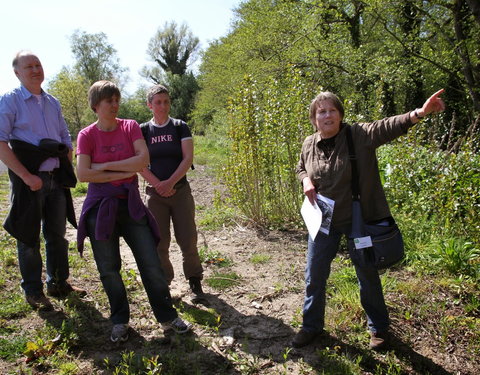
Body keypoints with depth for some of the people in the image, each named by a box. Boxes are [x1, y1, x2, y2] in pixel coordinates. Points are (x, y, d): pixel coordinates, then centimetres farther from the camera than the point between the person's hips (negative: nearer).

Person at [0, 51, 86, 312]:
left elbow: (66, 140, 18)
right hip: (29, 179, -5)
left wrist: (66, 170, 5)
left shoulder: (53, 103, 12)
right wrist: (27, 176, -20)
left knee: (57, 234, 14)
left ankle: (58, 284, 29)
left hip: (56, 179, 6)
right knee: (29, 237, 4)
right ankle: (33, 292, 19)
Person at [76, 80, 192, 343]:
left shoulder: (130, 127, 2)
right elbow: (83, 174, -13)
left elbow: (143, 160, -12)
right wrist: (123, 173, -13)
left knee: (151, 264, 2)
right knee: (109, 269, 7)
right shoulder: (87, 135, -1)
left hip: (130, 204, 1)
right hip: (100, 207, -1)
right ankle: (120, 321, 27)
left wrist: (105, 166, -13)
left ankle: (168, 317, 18)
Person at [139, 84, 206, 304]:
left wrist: (170, 182, -17)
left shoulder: (180, 127, 3)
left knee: (188, 240, -1)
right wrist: (158, 185, -14)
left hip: (180, 190, 0)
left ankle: (194, 282, 14)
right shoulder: (143, 130, 5)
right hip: (155, 193, 1)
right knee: (159, 243, 4)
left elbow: (188, 158, -5)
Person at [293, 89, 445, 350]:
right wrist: (306, 180, -6)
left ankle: (378, 327, 37)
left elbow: (388, 126, -32)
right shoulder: (309, 144, -1)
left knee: (368, 276, 13)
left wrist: (419, 113, -50)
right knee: (314, 276, 11)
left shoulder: (359, 135, -14)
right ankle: (311, 326, 33)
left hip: (360, 220, -3)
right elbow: (300, 168, 18)